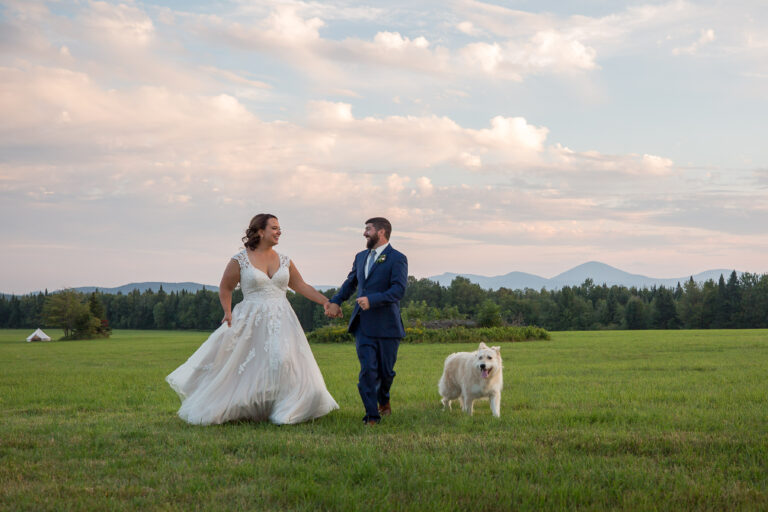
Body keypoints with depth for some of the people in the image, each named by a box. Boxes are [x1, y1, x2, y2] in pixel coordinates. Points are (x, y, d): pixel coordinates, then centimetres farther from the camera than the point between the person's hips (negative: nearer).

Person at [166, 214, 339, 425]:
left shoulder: (284, 261, 10)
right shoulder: (240, 260, -2)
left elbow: (301, 286, 15)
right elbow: (225, 288, 6)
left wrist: (325, 301, 7)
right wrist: (228, 312, -8)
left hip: (281, 322, 3)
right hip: (251, 323, -3)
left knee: (285, 362, -10)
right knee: (235, 367, -1)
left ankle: (286, 410, 3)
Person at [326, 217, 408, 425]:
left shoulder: (397, 259, -6)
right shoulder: (361, 257, 15)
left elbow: (399, 289, -17)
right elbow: (350, 283, 27)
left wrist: (372, 300, -27)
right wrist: (335, 301, 12)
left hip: (386, 326, -4)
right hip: (363, 326, 4)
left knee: (386, 371, 8)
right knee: (368, 370, -6)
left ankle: (383, 399, 37)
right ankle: (372, 416, -2)